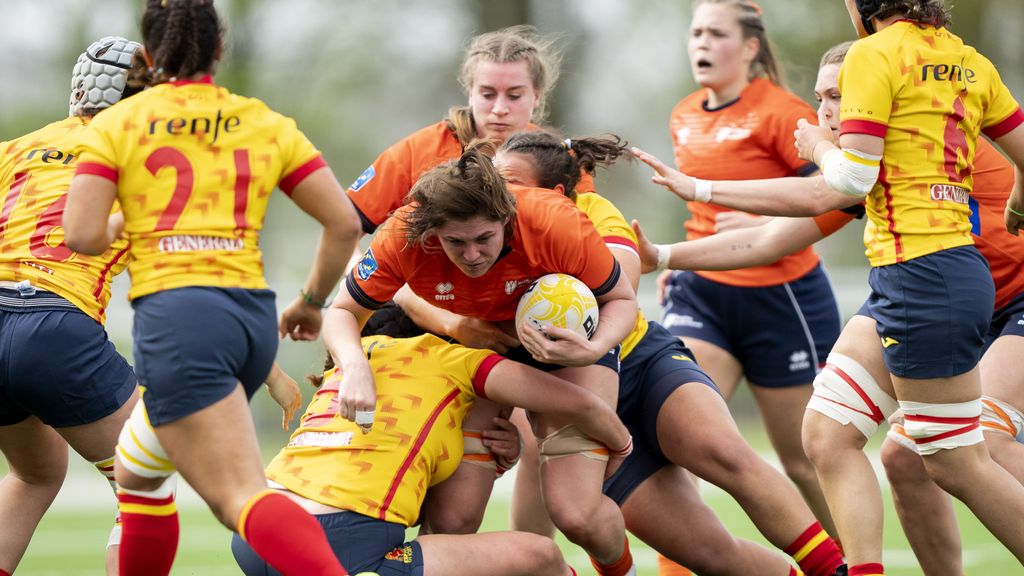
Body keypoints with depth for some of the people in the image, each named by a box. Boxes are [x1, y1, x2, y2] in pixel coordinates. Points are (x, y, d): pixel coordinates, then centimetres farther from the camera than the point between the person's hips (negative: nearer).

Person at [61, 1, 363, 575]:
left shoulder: (116, 125, 4)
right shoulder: (269, 125, 13)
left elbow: (81, 235, -6)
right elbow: (345, 223, 9)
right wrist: (311, 302, 24)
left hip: (175, 313, -6)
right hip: (255, 316, 6)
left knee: (243, 498, -17)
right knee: (137, 472, 26)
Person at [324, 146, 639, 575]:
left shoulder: (555, 223, -35)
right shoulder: (404, 236, -31)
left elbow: (621, 299, -17)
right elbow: (342, 312, -17)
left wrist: (594, 349, -39)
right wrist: (355, 367, -39)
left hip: (570, 338, -2)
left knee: (576, 514, -17)